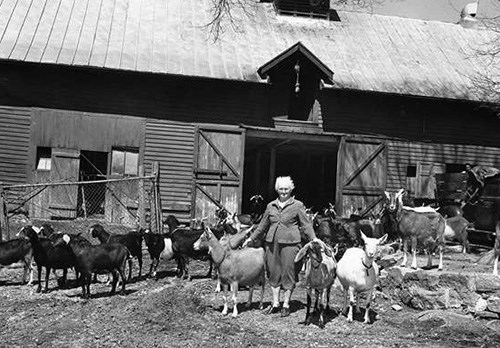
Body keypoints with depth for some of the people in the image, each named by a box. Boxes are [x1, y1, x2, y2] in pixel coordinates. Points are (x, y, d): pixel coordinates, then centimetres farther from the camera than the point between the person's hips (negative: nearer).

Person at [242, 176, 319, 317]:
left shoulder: (297, 205, 2)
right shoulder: (271, 206, 13)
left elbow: (306, 224, 1)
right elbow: (262, 226, 21)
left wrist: (314, 239, -11)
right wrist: (251, 238, 21)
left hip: (290, 243, -4)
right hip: (272, 243, 4)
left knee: (288, 273, 0)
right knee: (273, 273, 6)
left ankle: (286, 305, 10)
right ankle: (275, 303, 17)